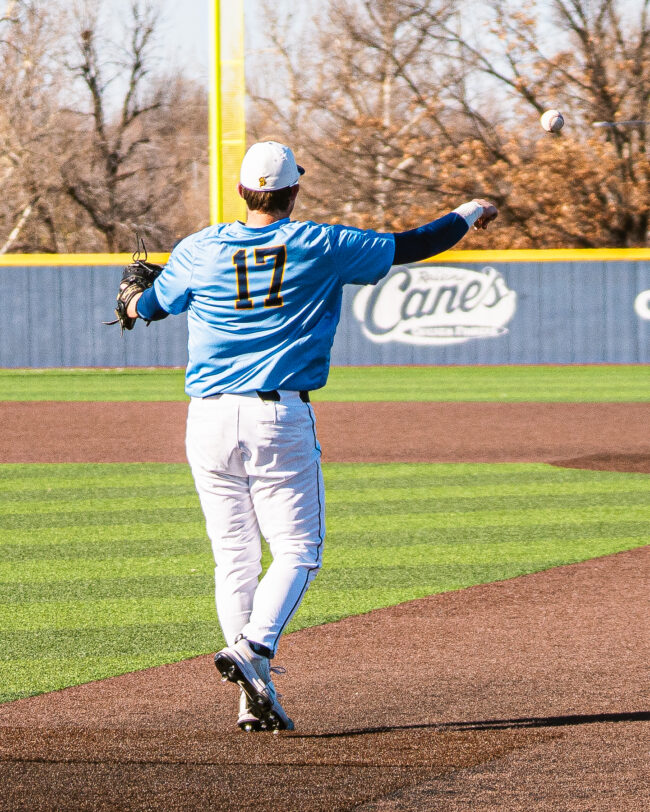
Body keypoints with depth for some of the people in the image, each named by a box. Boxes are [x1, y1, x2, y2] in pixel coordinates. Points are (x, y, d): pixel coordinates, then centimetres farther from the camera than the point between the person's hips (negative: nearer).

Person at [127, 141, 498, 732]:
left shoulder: (198, 251, 4)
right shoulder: (321, 248, -2)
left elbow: (150, 306, 21)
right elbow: (410, 246, 7)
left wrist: (133, 305, 47)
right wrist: (470, 214, 26)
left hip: (209, 419, 3)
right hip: (282, 419, -3)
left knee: (234, 557, 9)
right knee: (298, 551, 4)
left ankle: (255, 696, 4)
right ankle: (254, 647, -22)